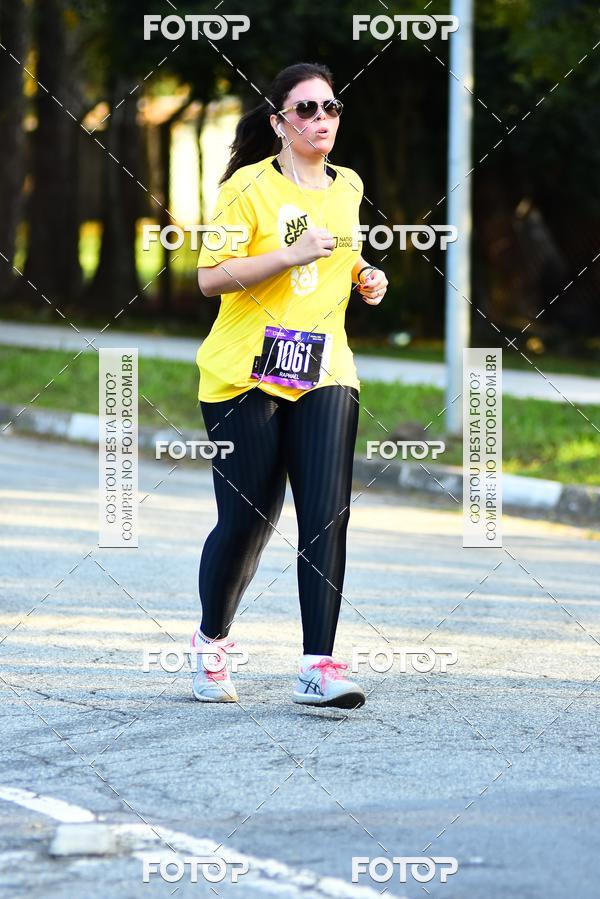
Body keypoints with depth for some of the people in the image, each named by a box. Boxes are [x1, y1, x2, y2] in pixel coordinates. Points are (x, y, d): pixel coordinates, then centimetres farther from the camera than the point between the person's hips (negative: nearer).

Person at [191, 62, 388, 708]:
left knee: (328, 516, -11)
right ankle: (211, 641, 27)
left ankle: (318, 667, -12)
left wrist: (363, 276, 11)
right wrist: (291, 254, -21)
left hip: (324, 373, 4)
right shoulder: (250, 187, -5)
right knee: (247, 520, 0)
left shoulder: (347, 187, 12)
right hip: (246, 375, -4)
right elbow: (210, 277, -13)